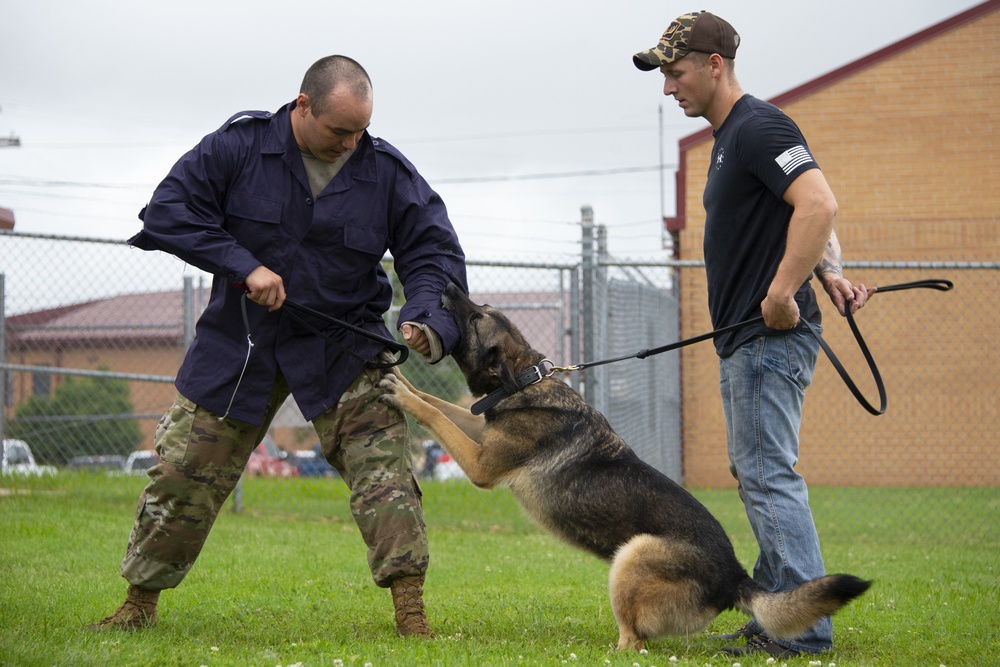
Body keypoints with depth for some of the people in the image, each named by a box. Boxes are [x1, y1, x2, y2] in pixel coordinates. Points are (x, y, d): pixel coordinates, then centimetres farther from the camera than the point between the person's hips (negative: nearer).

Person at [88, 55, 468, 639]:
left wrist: (426, 319, -25)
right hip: (238, 343, 0)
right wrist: (244, 266, -21)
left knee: (383, 463, -17)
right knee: (185, 471, 4)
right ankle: (141, 602, 20)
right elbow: (168, 212, -12)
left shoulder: (387, 171, -8)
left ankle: (410, 607, -15)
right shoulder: (240, 146, -11)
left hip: (344, 344, 0)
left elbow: (433, 250, -5)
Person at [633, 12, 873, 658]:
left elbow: (819, 203, -27)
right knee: (756, 473, 14)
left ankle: (803, 629, -11)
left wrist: (782, 295, -26)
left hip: (771, 337, -11)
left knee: (769, 474, -12)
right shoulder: (731, 137, 20)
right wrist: (830, 271, 4)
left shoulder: (759, 127, -13)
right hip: (747, 339, 11)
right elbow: (808, 217, 23)